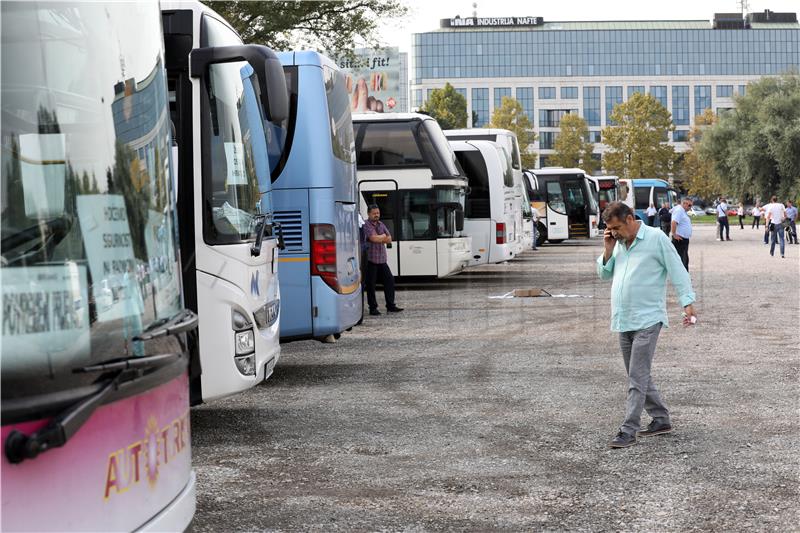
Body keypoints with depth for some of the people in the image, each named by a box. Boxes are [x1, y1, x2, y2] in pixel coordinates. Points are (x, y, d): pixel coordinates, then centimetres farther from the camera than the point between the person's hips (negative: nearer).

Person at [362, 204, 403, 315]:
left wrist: (378, 238, -8)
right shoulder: (366, 225, -8)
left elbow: (389, 239, 8)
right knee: (371, 284, -1)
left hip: (382, 259, 7)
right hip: (371, 259, -7)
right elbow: (373, 238, -21)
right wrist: (383, 236, -2)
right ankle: (373, 308, 6)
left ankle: (390, 306, 12)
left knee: (389, 280, 4)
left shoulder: (381, 224, 15)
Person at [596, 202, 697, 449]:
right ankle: (661, 419, 26)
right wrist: (608, 250, 1)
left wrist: (687, 303, -13)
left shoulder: (656, 238, -7)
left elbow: (678, 271, -7)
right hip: (623, 321, 8)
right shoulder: (618, 242, 13)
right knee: (639, 376, 14)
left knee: (637, 377, -10)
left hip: (647, 320, -8)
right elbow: (604, 274, 17)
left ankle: (629, 431, -10)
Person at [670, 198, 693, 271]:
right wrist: (674, 235, -26)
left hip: (685, 239, 11)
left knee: (685, 260, 17)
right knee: (680, 260, -8)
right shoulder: (678, 210, -16)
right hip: (679, 240, -11)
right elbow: (674, 222, -28)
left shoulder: (683, 211, 17)